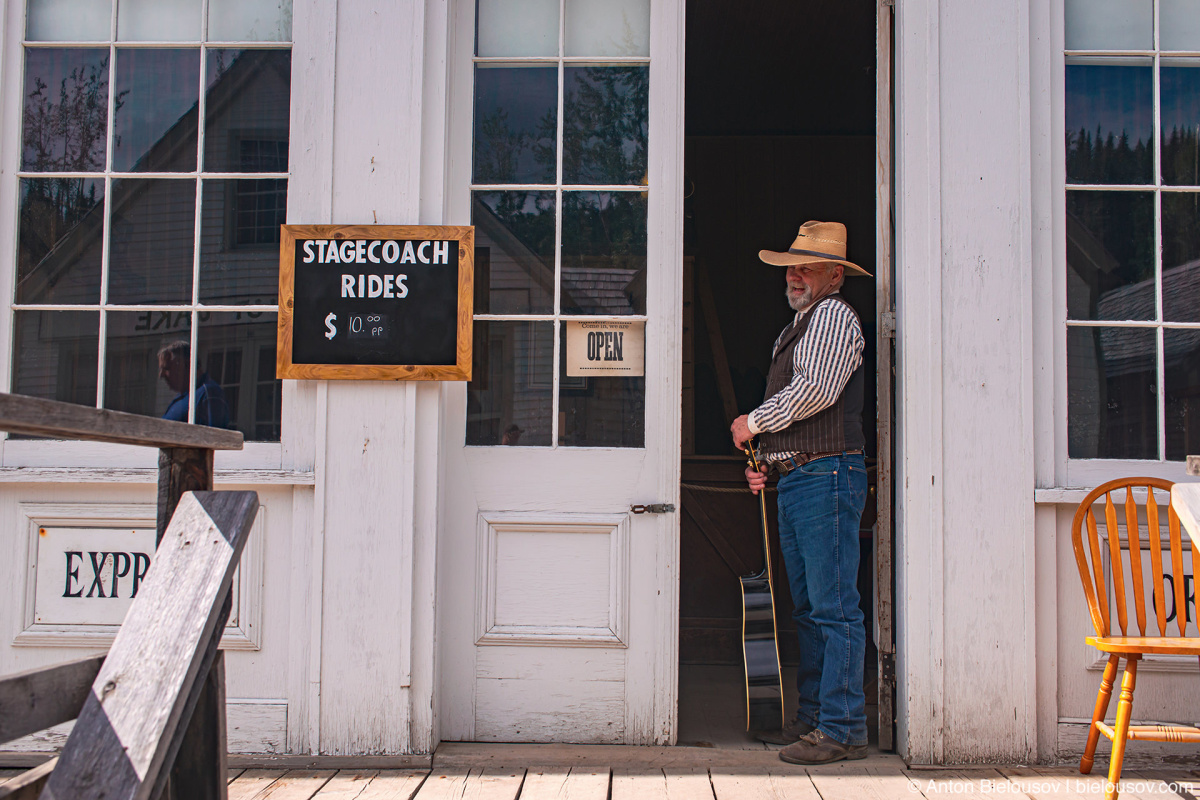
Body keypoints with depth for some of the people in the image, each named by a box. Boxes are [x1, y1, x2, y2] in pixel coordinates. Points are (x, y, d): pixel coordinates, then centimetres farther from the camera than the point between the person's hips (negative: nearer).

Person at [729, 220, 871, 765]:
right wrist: (765, 461, 14)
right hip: (793, 480, 10)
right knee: (808, 609, 12)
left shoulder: (833, 314, -4)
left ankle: (842, 729, -7)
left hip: (826, 475, -10)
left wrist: (754, 423, -8)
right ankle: (812, 716, 18)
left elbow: (817, 389, -19)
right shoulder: (797, 327, 26)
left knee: (834, 608, -9)